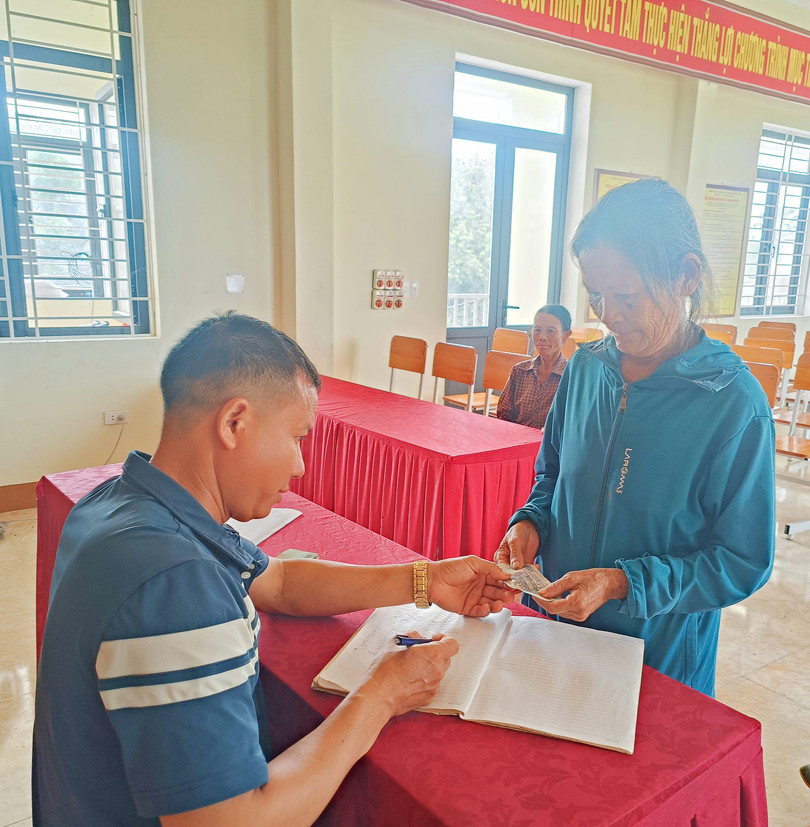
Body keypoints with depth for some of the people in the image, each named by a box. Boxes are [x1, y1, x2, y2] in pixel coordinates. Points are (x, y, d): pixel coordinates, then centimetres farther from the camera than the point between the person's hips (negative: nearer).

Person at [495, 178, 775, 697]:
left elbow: (744, 562, -15)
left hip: (663, 653, -4)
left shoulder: (735, 404, -20)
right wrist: (531, 523, -10)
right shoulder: (586, 367, -5)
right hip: (556, 624, 5)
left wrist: (623, 583, -24)